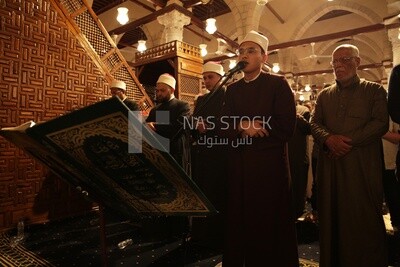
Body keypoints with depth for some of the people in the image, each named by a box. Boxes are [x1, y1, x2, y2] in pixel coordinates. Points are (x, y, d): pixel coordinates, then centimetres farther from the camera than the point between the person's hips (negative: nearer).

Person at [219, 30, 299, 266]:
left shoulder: (278, 84, -2)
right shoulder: (232, 89, 12)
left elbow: (286, 128, -11)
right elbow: (225, 128, 5)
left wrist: (249, 129, -7)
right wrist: (243, 128, -15)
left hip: (270, 165, -4)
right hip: (239, 165, 4)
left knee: (271, 224, 6)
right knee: (240, 222, 12)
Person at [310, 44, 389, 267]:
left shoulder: (374, 90, 7)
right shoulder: (324, 95, 16)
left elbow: (381, 123, -5)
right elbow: (315, 123, 7)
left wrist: (349, 141, -15)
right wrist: (329, 138, -13)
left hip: (363, 167, -3)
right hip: (331, 167, 3)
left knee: (365, 220, 2)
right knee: (332, 218, 9)